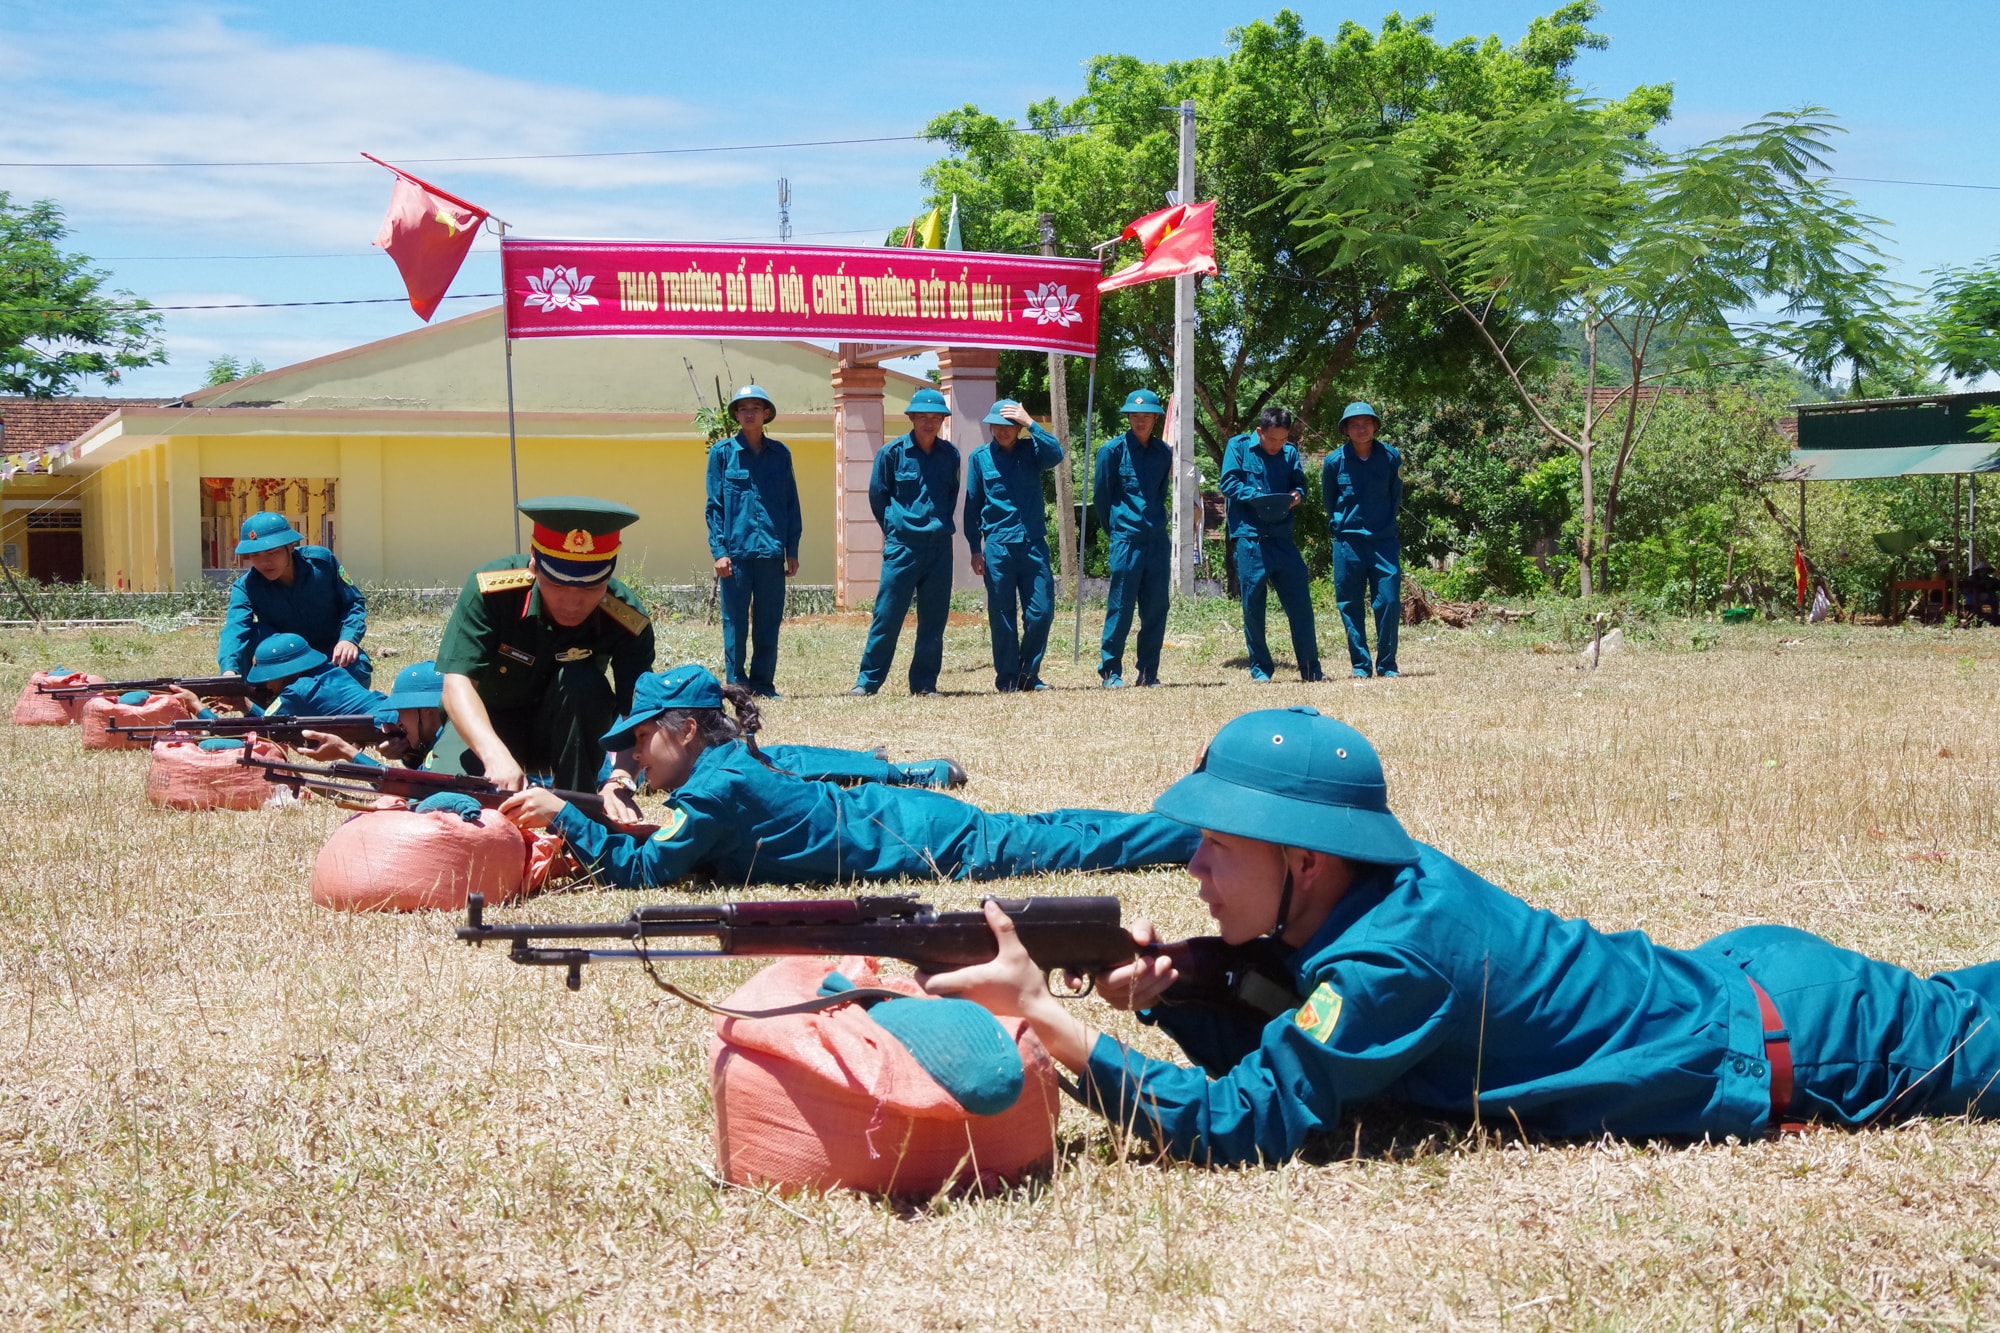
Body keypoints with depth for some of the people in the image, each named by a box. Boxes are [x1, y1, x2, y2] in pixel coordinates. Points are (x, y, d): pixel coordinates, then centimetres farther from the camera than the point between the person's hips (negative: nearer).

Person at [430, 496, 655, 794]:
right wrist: (496, 755, -50)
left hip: (565, 732, 1)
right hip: (485, 724, -1)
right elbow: (457, 683, -31)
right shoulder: (491, 588, -27)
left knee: (581, 681, -31)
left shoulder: (629, 623, -25)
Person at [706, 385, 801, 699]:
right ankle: (736, 683, 6)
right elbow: (714, 506, 1)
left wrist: (792, 551, 7)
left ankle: (763, 684, 13)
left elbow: (791, 504, 12)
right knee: (735, 623, -1)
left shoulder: (780, 454, 10)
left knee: (769, 623, 6)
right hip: (735, 552, -2)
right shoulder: (722, 452, 3)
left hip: (771, 552, 3)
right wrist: (719, 551, -7)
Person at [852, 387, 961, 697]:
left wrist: (938, 525, 14)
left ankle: (925, 682, 12)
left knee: (934, 619, 5)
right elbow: (877, 496, 8)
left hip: (939, 546, 3)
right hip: (902, 546, -3)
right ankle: (868, 680, 1)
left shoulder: (950, 455, 7)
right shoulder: (893, 452, -2)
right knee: (887, 614, -5)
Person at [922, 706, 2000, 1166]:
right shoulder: (1383, 883, -7)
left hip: (1771, 1049, -6)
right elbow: (1274, 1056, 1)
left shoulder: (1386, 960, -33)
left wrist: (1042, 1015, -36)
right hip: (1729, 979, 6)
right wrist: (1165, 998, -18)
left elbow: (1240, 1123, -34)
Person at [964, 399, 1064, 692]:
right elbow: (972, 505, 6)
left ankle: (1028, 674, 13)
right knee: (1002, 616, 3)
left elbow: (1056, 454, -15)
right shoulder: (980, 457, 5)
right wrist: (975, 549, 2)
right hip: (998, 546, -1)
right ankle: (1007, 679, 12)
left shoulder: (1031, 452, 7)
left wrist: (1030, 424, -17)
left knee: (1042, 612, -2)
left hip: (1034, 544, 1)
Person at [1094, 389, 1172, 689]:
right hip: (1126, 540, -4)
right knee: (1120, 607, -3)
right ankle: (1110, 671, 4)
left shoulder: (1163, 452, 9)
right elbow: (1100, 496, 3)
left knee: (1156, 608, 6)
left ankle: (1148, 672, 14)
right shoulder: (1114, 450, -4)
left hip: (1157, 540, 4)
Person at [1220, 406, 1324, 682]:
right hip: (1250, 537, -3)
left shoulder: (1290, 452, 12)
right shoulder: (1239, 446, 2)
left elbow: (1299, 483, 15)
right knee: (1253, 605, 1)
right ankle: (1260, 668, 12)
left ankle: (1311, 668, 9)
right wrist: (1256, 497, -18)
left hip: (1282, 538, 3)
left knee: (1300, 602, 1)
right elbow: (1229, 483, -5)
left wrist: (1297, 495, -8)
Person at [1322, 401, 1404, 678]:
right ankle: (1360, 664, 10)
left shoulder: (1391, 457, 0)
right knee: (1350, 606, 2)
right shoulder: (1334, 461, -2)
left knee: (1389, 601, -5)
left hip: (1384, 541, 0)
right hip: (1347, 541, 0)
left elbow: (1396, 497, 13)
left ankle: (1386, 663, 6)